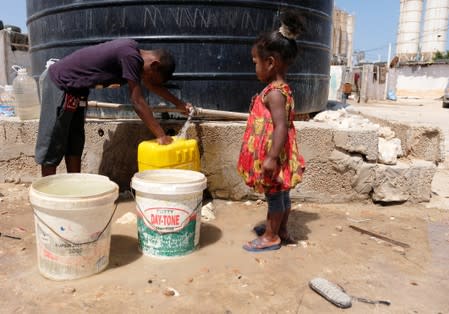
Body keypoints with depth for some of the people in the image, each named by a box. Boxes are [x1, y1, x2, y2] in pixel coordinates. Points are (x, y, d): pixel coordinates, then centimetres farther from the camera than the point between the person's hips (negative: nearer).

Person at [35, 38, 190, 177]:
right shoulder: (130, 56, -25)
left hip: (74, 87, 10)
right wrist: (161, 136, -22)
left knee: (74, 142, 12)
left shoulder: (132, 50, 3)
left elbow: (152, 84, 17)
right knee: (53, 144, -3)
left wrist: (179, 103, 19)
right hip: (59, 82, -10)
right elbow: (138, 102, -26)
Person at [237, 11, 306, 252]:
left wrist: (272, 157, -30)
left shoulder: (274, 92, -22)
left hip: (272, 155, -10)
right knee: (281, 194, 19)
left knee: (274, 195, 5)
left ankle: (271, 237, 20)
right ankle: (281, 230, 36)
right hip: (275, 155, 10)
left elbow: (281, 126, -29)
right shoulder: (279, 88, 9)